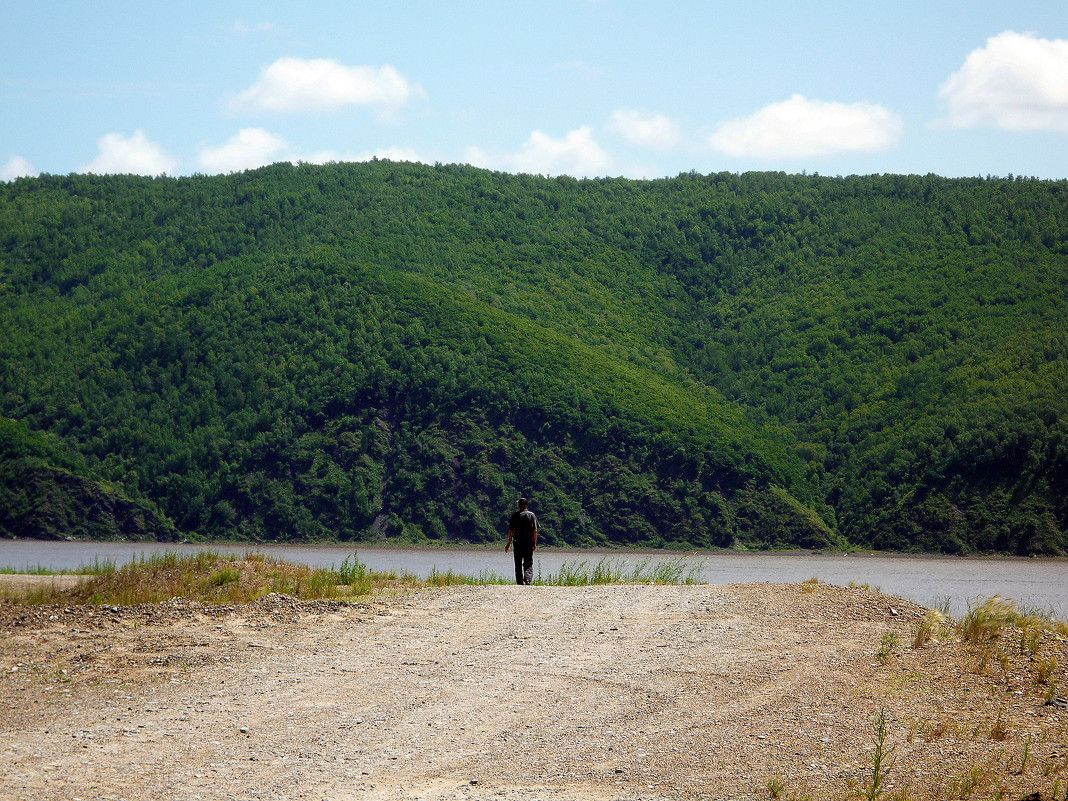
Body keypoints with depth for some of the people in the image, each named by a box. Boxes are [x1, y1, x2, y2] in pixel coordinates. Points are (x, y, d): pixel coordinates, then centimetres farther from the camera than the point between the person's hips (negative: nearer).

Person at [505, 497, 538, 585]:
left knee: (518, 564, 7)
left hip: (518, 542, -1)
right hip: (529, 543, 1)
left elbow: (511, 531, -4)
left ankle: (520, 582, 4)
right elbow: (535, 530, 1)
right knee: (529, 563, 5)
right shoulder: (532, 515, 2)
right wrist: (535, 543, 7)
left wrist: (509, 543, 1)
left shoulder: (515, 516, -2)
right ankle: (528, 578, -18)